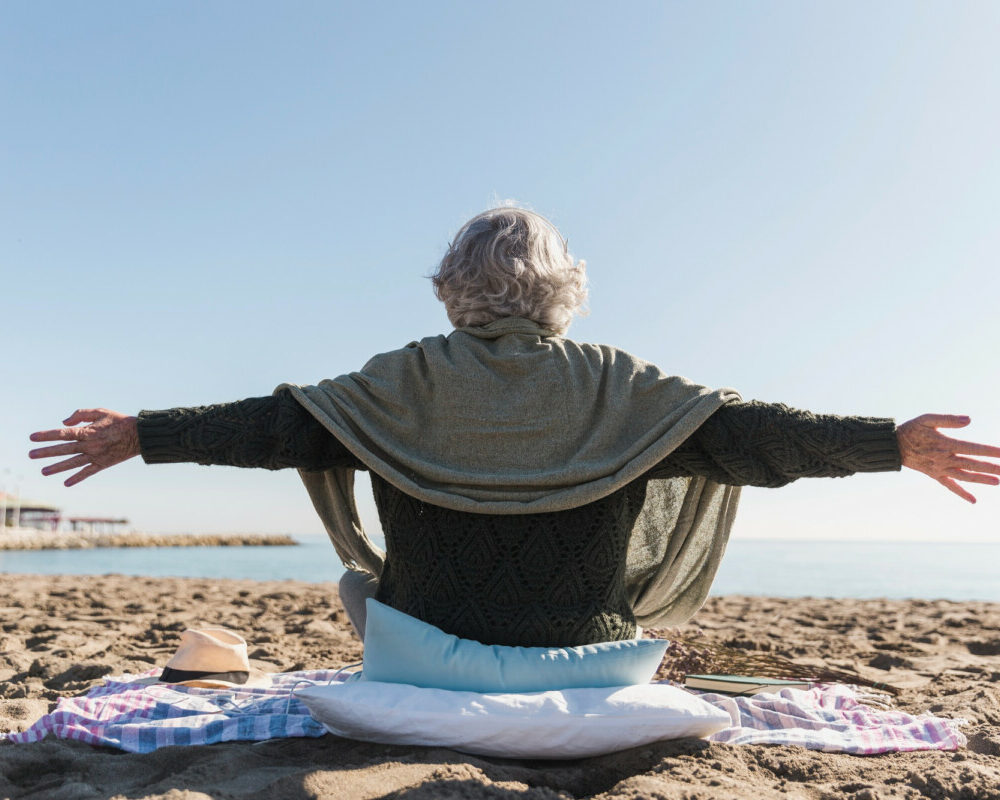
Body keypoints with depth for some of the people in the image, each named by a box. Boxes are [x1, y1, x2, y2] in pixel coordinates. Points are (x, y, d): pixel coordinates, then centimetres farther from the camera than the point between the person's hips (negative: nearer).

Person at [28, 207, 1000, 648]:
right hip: (580, 664, 2)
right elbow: (744, 430, -11)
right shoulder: (614, 384, -7)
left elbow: (277, 423, -10)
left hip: (431, 655, -1)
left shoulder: (411, 377, -8)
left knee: (359, 585, 31)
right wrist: (898, 442, -4)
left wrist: (144, 434, 0)